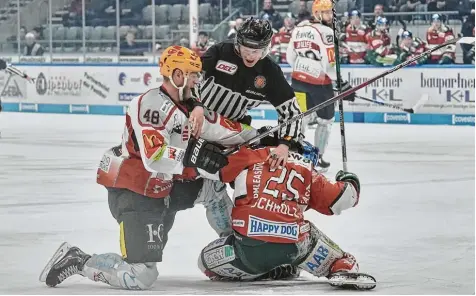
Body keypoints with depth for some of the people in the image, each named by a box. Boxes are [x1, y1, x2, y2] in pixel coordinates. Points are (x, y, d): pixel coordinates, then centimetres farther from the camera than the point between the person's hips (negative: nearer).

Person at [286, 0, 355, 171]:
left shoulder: (299, 28, 7)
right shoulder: (326, 32, -17)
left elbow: (290, 57, 14)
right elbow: (329, 64, -21)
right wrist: (343, 85, -14)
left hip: (298, 80, 6)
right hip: (319, 83, -6)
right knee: (325, 120, 12)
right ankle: (318, 157, 16)